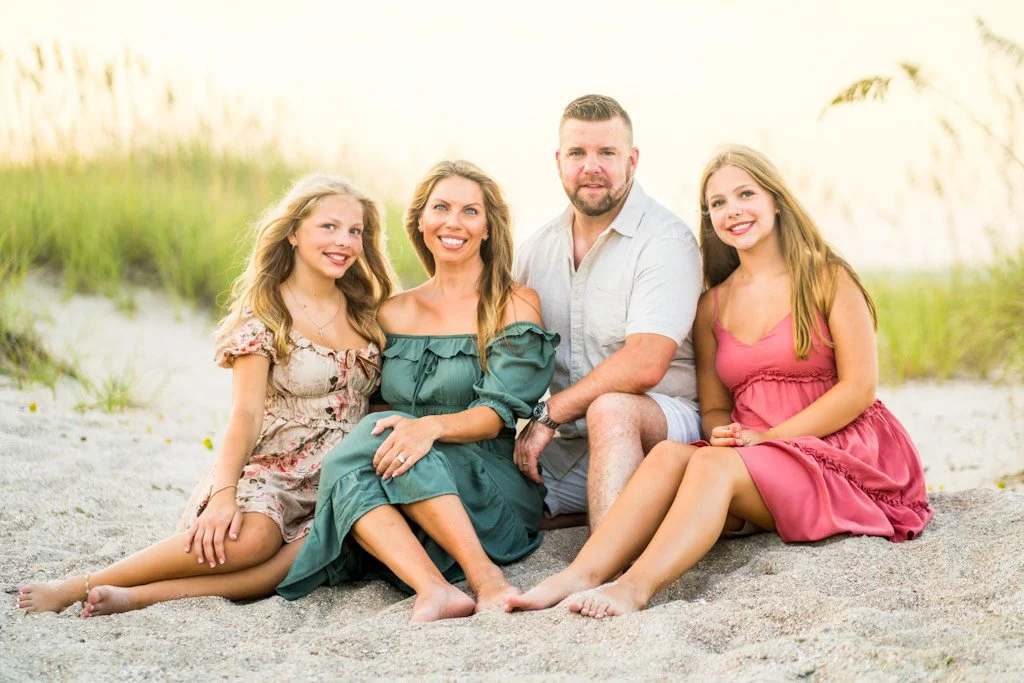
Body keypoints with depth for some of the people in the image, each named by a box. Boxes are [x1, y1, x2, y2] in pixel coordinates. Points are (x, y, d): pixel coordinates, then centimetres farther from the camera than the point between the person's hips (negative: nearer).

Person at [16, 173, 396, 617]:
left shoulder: (365, 312, 12)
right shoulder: (263, 316, -3)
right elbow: (245, 414, -12)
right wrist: (224, 494, -25)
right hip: (268, 472, -4)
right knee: (251, 537, -38)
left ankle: (142, 596, -34)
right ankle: (76, 587, -24)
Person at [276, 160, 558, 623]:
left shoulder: (515, 305, 3)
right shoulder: (395, 313, 17)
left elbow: (497, 415, -8)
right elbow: (375, 402, 18)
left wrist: (432, 426, -28)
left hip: (493, 489, -3)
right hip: (405, 502, 4)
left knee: (395, 444, -31)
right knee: (346, 471, -29)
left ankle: (487, 577, -37)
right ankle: (433, 591, -46)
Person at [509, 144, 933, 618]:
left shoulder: (827, 279, 0)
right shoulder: (712, 306, 15)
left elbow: (860, 387, -8)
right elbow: (713, 408, 14)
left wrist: (767, 437, -14)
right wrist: (725, 433, -12)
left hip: (839, 455, -4)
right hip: (753, 455, 4)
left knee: (715, 465, -32)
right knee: (669, 454, -26)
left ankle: (635, 588, -49)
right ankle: (580, 575, -41)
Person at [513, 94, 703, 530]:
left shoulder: (666, 241, -10)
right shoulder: (538, 248, 11)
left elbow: (644, 365, -21)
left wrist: (549, 415, -17)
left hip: (665, 422, -7)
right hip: (564, 448, 7)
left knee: (610, 410, -38)